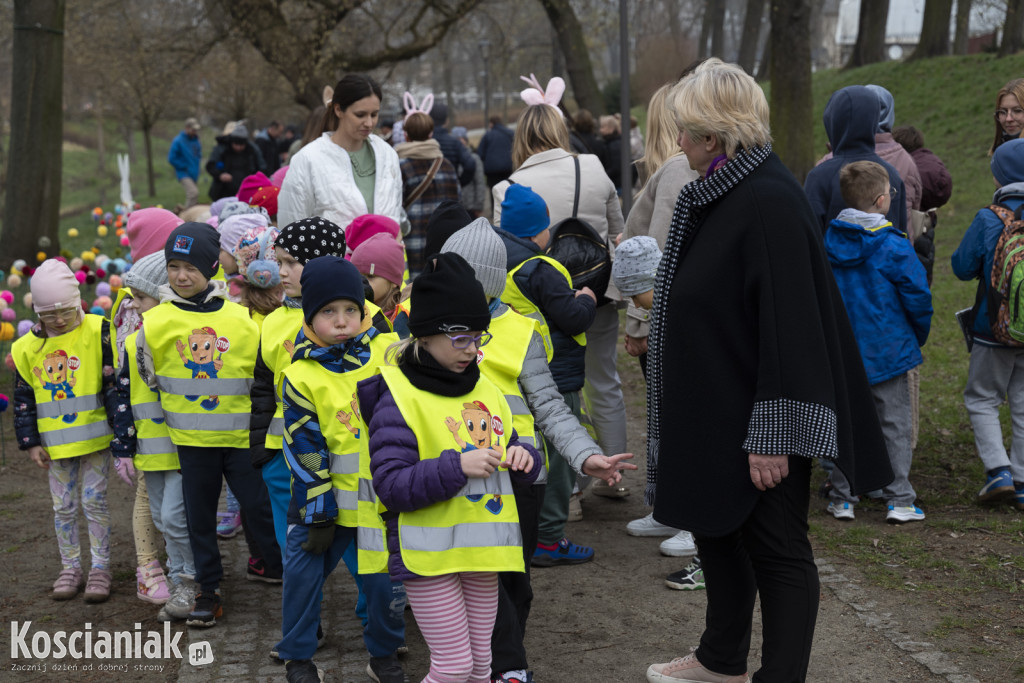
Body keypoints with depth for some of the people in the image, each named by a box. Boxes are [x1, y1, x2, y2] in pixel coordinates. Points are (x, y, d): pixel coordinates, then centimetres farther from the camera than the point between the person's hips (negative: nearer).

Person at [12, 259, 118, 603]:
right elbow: (23, 399, 9)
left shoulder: (98, 332, -9)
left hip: (95, 438, -3)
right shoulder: (27, 348, 1)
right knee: (63, 506, 10)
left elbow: (115, 385, -7)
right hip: (56, 443, 3)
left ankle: (100, 568, 13)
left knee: (94, 501, 1)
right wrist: (30, 442, 5)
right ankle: (70, 568, 23)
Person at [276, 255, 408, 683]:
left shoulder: (389, 354, -4)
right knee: (303, 575, 6)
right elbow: (305, 453, -7)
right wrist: (318, 514, -8)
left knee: (386, 582, 5)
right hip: (326, 502, -1)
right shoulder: (301, 377, -8)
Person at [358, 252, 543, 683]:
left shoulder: (485, 389, 10)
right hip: (429, 554, -6)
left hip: (482, 549, 7)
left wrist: (523, 458, -4)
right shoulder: (399, 398, -12)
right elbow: (391, 485, -19)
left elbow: (507, 450, 20)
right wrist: (456, 466, -29)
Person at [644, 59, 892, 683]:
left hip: (754, 420, -10)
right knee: (717, 531, 20)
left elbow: (790, 327, -26)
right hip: (713, 411, 10)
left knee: (777, 550, 2)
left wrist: (771, 437, -26)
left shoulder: (771, 202, -23)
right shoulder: (717, 193, 7)